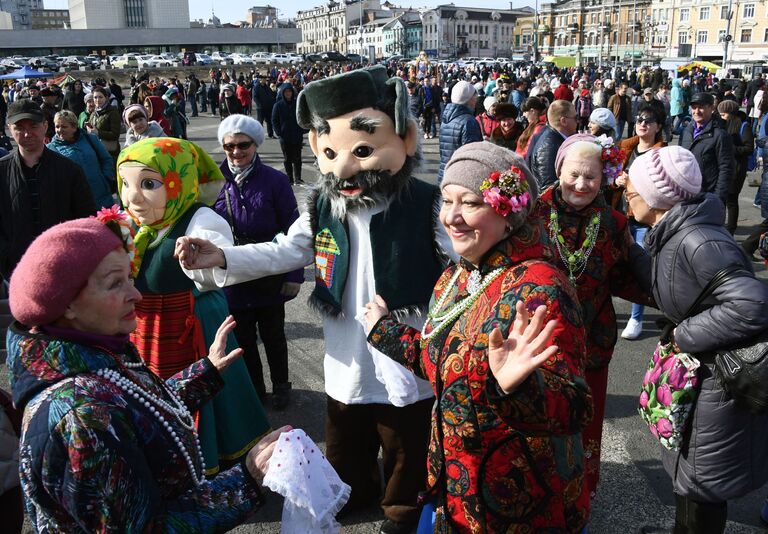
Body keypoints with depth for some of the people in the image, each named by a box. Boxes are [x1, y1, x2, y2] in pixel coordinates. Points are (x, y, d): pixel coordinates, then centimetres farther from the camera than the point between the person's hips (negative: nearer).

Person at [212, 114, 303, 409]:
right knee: (243, 337, 16)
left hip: (270, 279, -2)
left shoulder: (275, 180, -11)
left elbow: (292, 231, -9)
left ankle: (281, 385, 38)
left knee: (273, 335, 16)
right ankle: (254, 388, 37)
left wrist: (294, 274, -12)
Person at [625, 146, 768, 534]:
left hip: (725, 380, -9)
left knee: (701, 481, 11)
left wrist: (685, 336, -25)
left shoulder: (698, 242, -28)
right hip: (701, 371, 9)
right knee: (688, 469, 26)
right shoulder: (672, 235, 0)